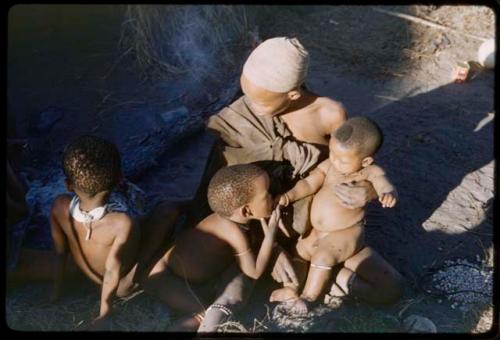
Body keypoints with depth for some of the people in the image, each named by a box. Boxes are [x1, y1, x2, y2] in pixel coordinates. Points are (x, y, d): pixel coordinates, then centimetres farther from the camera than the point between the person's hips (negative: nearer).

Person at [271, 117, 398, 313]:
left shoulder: (372, 172, -16)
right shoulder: (329, 165, -4)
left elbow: (384, 185, -33)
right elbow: (309, 183, -6)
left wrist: (389, 194, -57)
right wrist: (290, 195, -23)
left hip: (347, 233, -7)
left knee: (322, 256, -23)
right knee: (300, 250, 9)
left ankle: (308, 297, -9)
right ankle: (292, 288, 20)